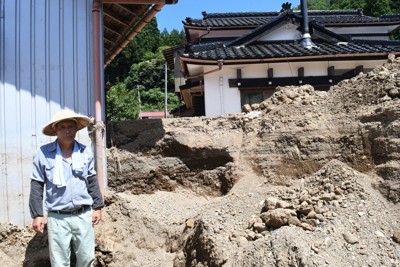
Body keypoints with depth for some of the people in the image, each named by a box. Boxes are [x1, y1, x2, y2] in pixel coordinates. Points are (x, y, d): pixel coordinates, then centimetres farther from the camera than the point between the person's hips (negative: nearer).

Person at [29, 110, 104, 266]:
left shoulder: (85, 152, 2)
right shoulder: (43, 153, -6)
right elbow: (37, 186, -2)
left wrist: (98, 206, 9)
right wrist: (37, 215, -4)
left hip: (83, 215, 2)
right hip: (57, 218, -2)